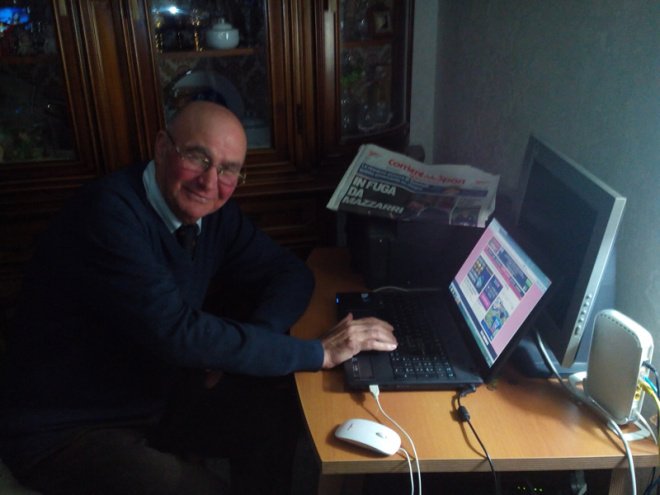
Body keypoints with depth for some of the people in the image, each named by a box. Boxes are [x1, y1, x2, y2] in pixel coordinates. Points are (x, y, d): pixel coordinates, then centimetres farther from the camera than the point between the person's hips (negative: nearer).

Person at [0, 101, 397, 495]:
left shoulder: (211, 211, -3)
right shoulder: (109, 213, -26)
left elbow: (291, 273, 2)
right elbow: (178, 332, -33)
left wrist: (240, 349, -17)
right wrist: (319, 353, -28)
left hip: (155, 394, 7)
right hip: (63, 431, -7)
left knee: (278, 411, -4)